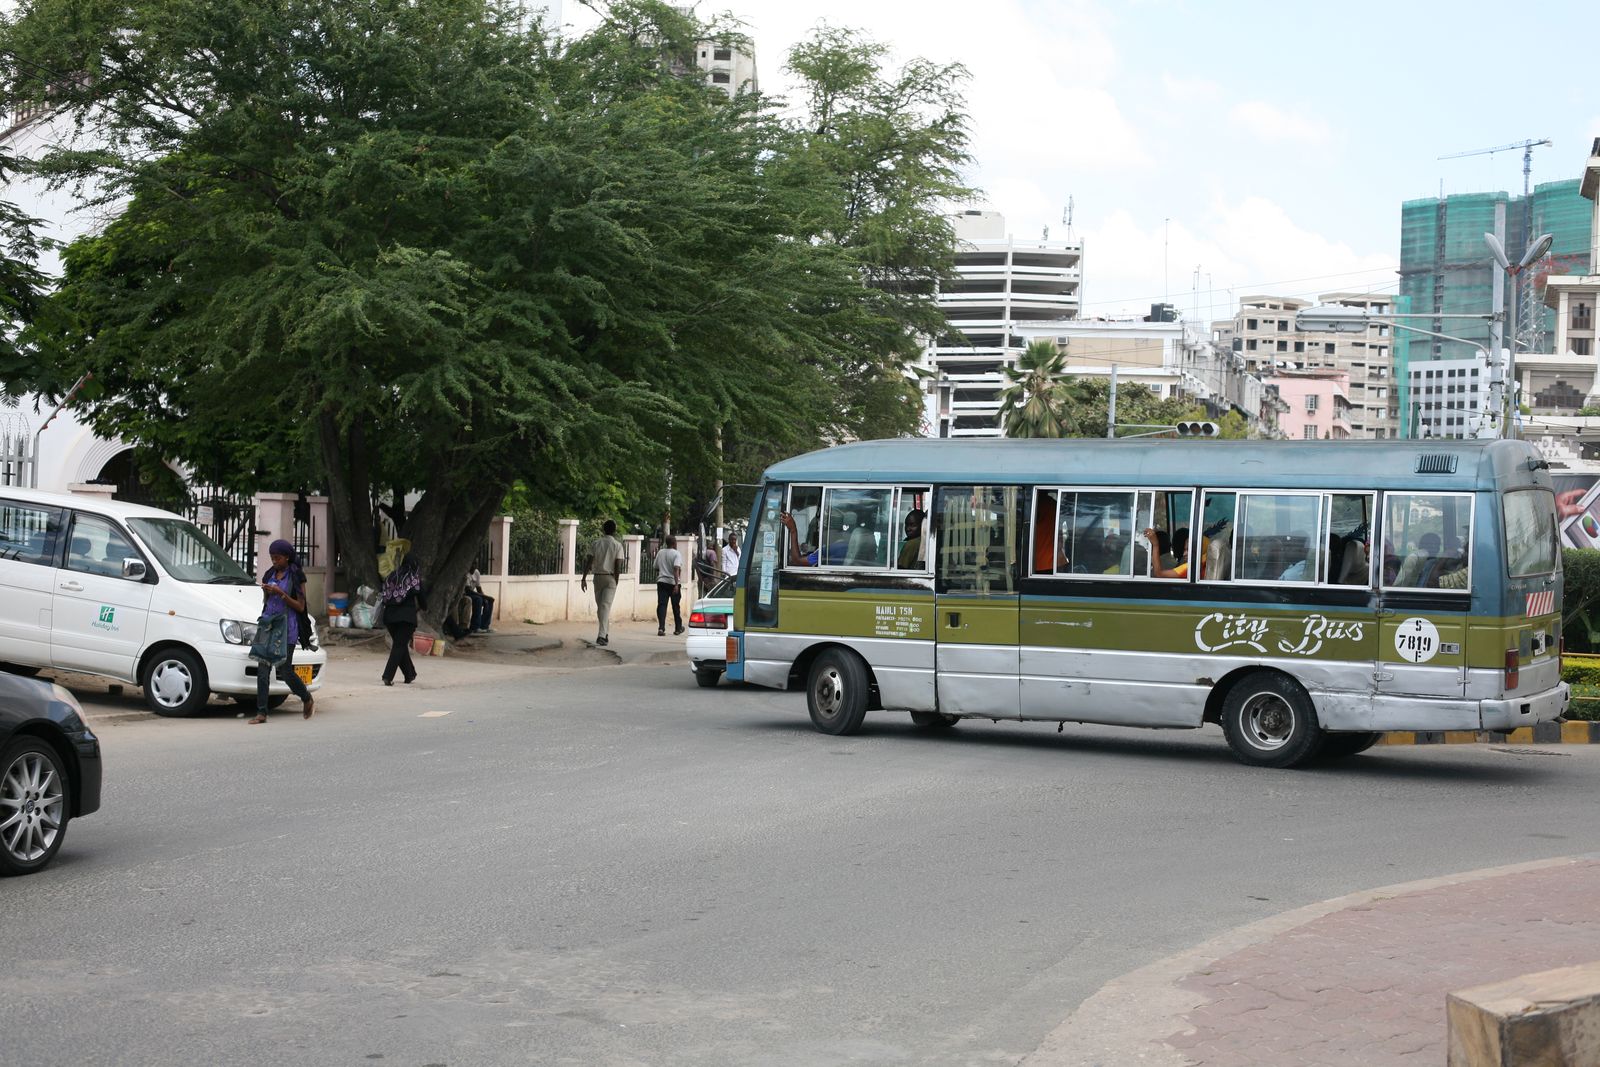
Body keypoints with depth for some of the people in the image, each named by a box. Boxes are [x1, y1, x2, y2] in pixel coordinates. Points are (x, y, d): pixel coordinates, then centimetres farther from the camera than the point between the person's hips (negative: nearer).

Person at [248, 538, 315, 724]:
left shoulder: (296, 576, -2)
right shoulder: (270, 574, 14)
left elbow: (300, 606, -7)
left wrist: (281, 593, -16)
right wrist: (266, 592, 3)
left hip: (287, 627, -5)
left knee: (285, 670, -4)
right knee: (263, 670, -3)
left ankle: (307, 699, 22)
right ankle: (261, 713, -4)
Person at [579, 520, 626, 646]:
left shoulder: (595, 543, 2)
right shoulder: (617, 545, -4)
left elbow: (589, 562, -2)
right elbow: (618, 566, -8)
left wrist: (584, 578, 1)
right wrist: (616, 582, -1)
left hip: (598, 577, 2)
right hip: (610, 578, -2)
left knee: (600, 606, 13)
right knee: (606, 606, -6)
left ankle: (605, 633, 19)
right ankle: (602, 635, -17)